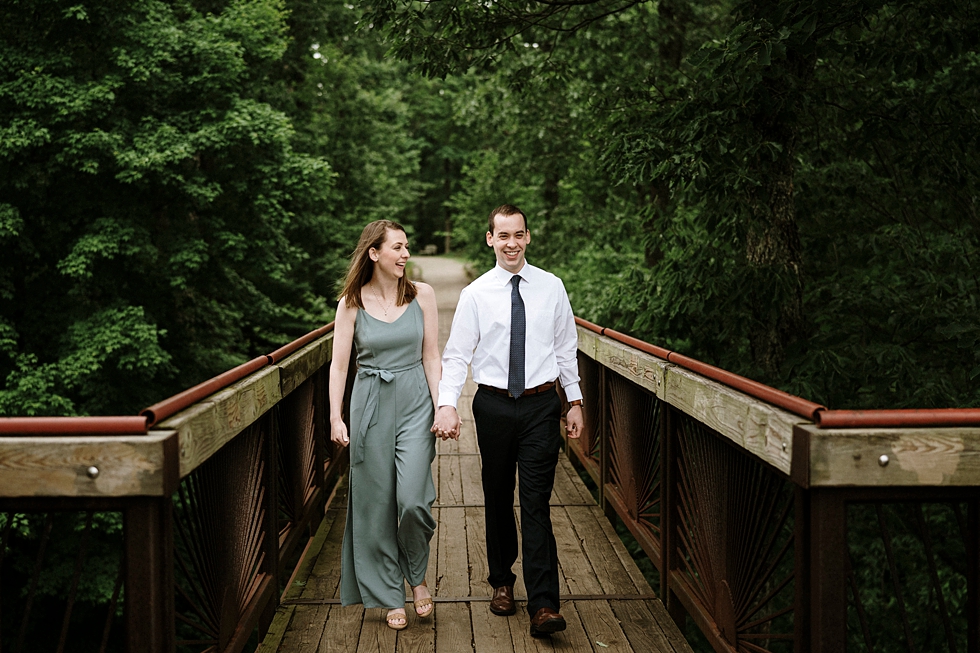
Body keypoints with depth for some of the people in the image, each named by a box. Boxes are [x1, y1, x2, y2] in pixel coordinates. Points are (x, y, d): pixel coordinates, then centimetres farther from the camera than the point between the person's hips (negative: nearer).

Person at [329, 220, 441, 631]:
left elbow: (431, 356, 3)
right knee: (376, 504, 5)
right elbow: (339, 364, 1)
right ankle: (390, 596, 20)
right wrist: (336, 417, -7)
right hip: (370, 404, 0)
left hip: (414, 402, 0)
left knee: (412, 499, -13)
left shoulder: (421, 295, 1)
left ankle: (417, 575, 17)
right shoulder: (352, 303, -1)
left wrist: (441, 408, -3)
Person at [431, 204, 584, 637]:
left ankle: (543, 605, -8)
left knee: (536, 503, -6)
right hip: (494, 406, 1)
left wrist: (574, 401, 7)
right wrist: (446, 405, -17)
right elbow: (456, 355, -4)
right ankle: (501, 582, 31)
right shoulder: (475, 294, -1)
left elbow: (566, 348, 9)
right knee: (498, 499, 13)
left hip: (541, 406, 0)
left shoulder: (551, 287, 3)